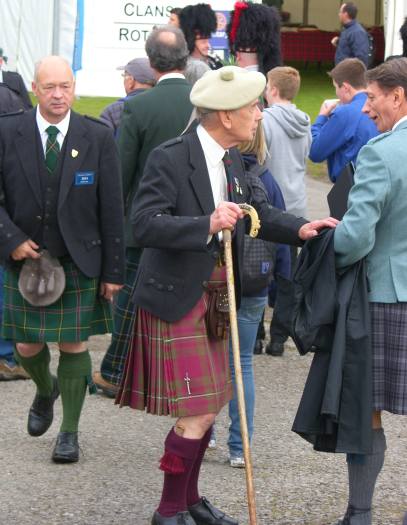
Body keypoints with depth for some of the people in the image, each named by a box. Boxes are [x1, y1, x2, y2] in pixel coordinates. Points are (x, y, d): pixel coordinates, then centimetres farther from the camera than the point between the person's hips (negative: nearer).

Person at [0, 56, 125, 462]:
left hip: (79, 261, -1)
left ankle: (69, 432, 14)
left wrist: (113, 270, -3)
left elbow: (111, 209, -1)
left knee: (74, 344, 1)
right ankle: (45, 390, 42)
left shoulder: (98, 138, -4)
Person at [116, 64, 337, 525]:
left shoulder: (232, 160, 7)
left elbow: (257, 212, 20)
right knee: (196, 413, -9)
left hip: (215, 298, 9)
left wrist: (298, 228, 2)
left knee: (207, 407, 16)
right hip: (176, 300, -9)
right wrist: (207, 225, -36)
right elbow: (145, 224, -26)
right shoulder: (169, 159, -19)